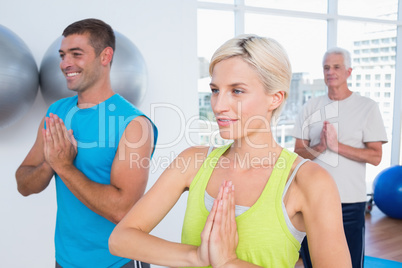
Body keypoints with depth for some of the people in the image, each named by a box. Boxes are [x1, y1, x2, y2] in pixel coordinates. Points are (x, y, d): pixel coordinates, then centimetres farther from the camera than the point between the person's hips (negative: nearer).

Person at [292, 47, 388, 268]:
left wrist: (336, 145, -17)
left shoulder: (367, 107, -2)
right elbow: (299, 152, 4)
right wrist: (320, 147, -16)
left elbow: (375, 156, -7)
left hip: (350, 202, -3)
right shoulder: (311, 106, 7)